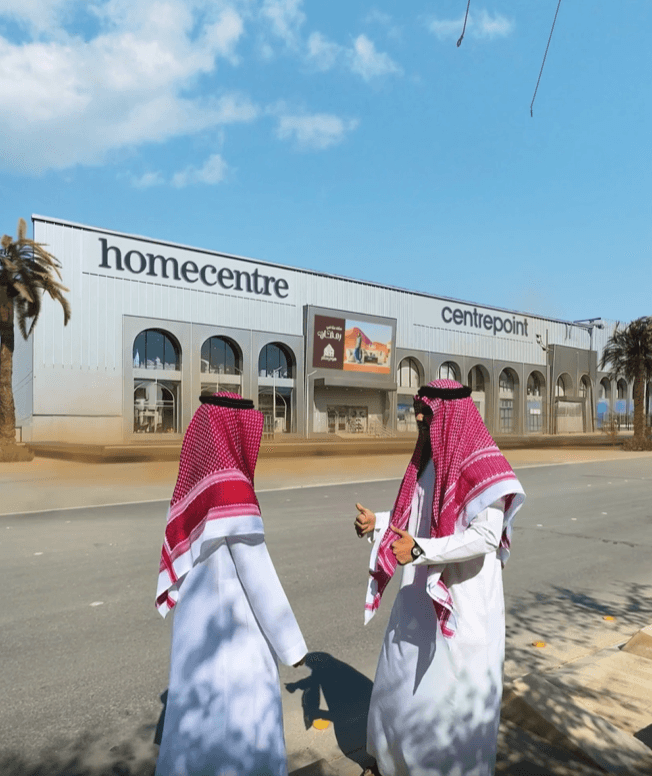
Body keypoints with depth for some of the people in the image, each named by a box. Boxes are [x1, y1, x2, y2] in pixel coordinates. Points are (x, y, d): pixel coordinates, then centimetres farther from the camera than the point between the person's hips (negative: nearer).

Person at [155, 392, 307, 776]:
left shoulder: (196, 483, 0)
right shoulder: (232, 490, -25)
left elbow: (188, 561, 9)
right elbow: (259, 579, -21)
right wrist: (292, 644, -11)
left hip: (200, 623, 8)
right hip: (232, 629, -8)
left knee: (200, 712, 22)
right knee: (241, 721, 10)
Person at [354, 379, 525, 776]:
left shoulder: (481, 466, -22)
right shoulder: (430, 458, 4)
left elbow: (486, 536, -27)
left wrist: (419, 549, -30)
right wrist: (378, 522, -2)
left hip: (463, 598, -8)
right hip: (423, 590, 8)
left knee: (453, 685, 11)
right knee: (404, 675, 22)